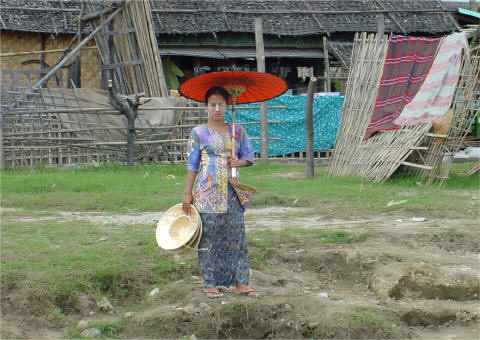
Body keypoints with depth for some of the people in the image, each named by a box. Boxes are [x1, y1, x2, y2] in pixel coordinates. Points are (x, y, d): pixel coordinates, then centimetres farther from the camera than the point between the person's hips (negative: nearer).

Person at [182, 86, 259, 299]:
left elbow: (249, 156, 14)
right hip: (208, 193, -3)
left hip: (232, 193, 3)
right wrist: (188, 194, -3)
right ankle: (210, 283, 8)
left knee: (236, 237, 3)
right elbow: (192, 165, 1)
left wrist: (239, 162, -10)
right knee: (210, 238, 0)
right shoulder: (199, 133, 0)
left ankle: (240, 283, 8)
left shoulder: (237, 131, 9)